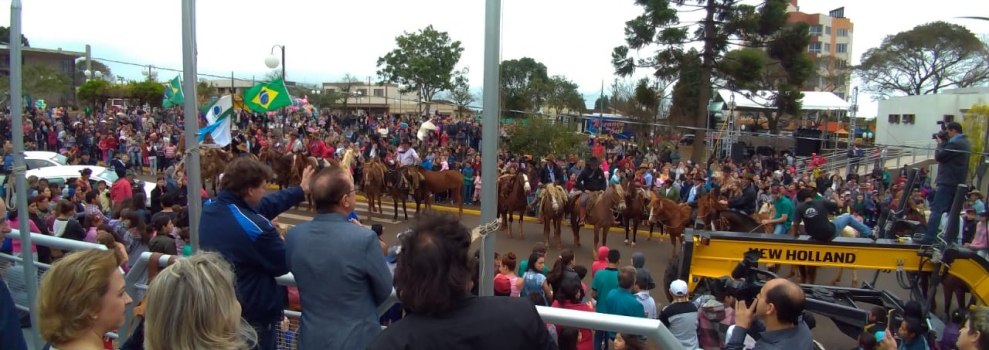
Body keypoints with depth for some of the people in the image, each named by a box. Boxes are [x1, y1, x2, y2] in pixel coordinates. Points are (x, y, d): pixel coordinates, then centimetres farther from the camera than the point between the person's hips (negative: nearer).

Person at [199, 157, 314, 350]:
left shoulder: (209, 207, -6)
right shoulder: (254, 227, -30)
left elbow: (263, 206, 3)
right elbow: (285, 264, -16)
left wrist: (300, 191, 11)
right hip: (252, 314, -8)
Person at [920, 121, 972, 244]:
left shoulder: (955, 144, -16)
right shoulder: (965, 143, 16)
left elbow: (939, 157, -12)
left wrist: (941, 143, 1)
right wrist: (943, 143, 10)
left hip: (948, 182, -10)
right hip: (958, 183, 10)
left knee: (936, 210, -11)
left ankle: (928, 238, -16)